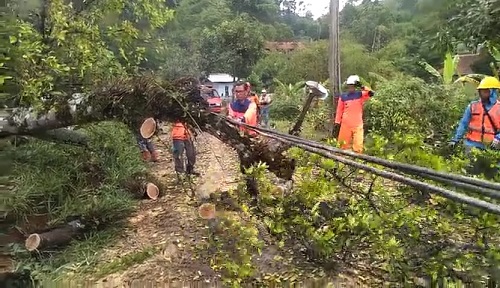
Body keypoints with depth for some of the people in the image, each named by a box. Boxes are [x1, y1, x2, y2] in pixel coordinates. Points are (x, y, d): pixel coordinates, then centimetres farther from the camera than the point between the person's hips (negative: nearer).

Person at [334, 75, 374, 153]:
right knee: (344, 144, 8)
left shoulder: (360, 95, 1)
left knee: (358, 145, -2)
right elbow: (339, 110, 5)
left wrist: (362, 87, -22)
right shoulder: (343, 96, 0)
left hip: (358, 124, 0)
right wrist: (337, 122, 5)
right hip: (346, 124, 0)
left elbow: (371, 93, -13)